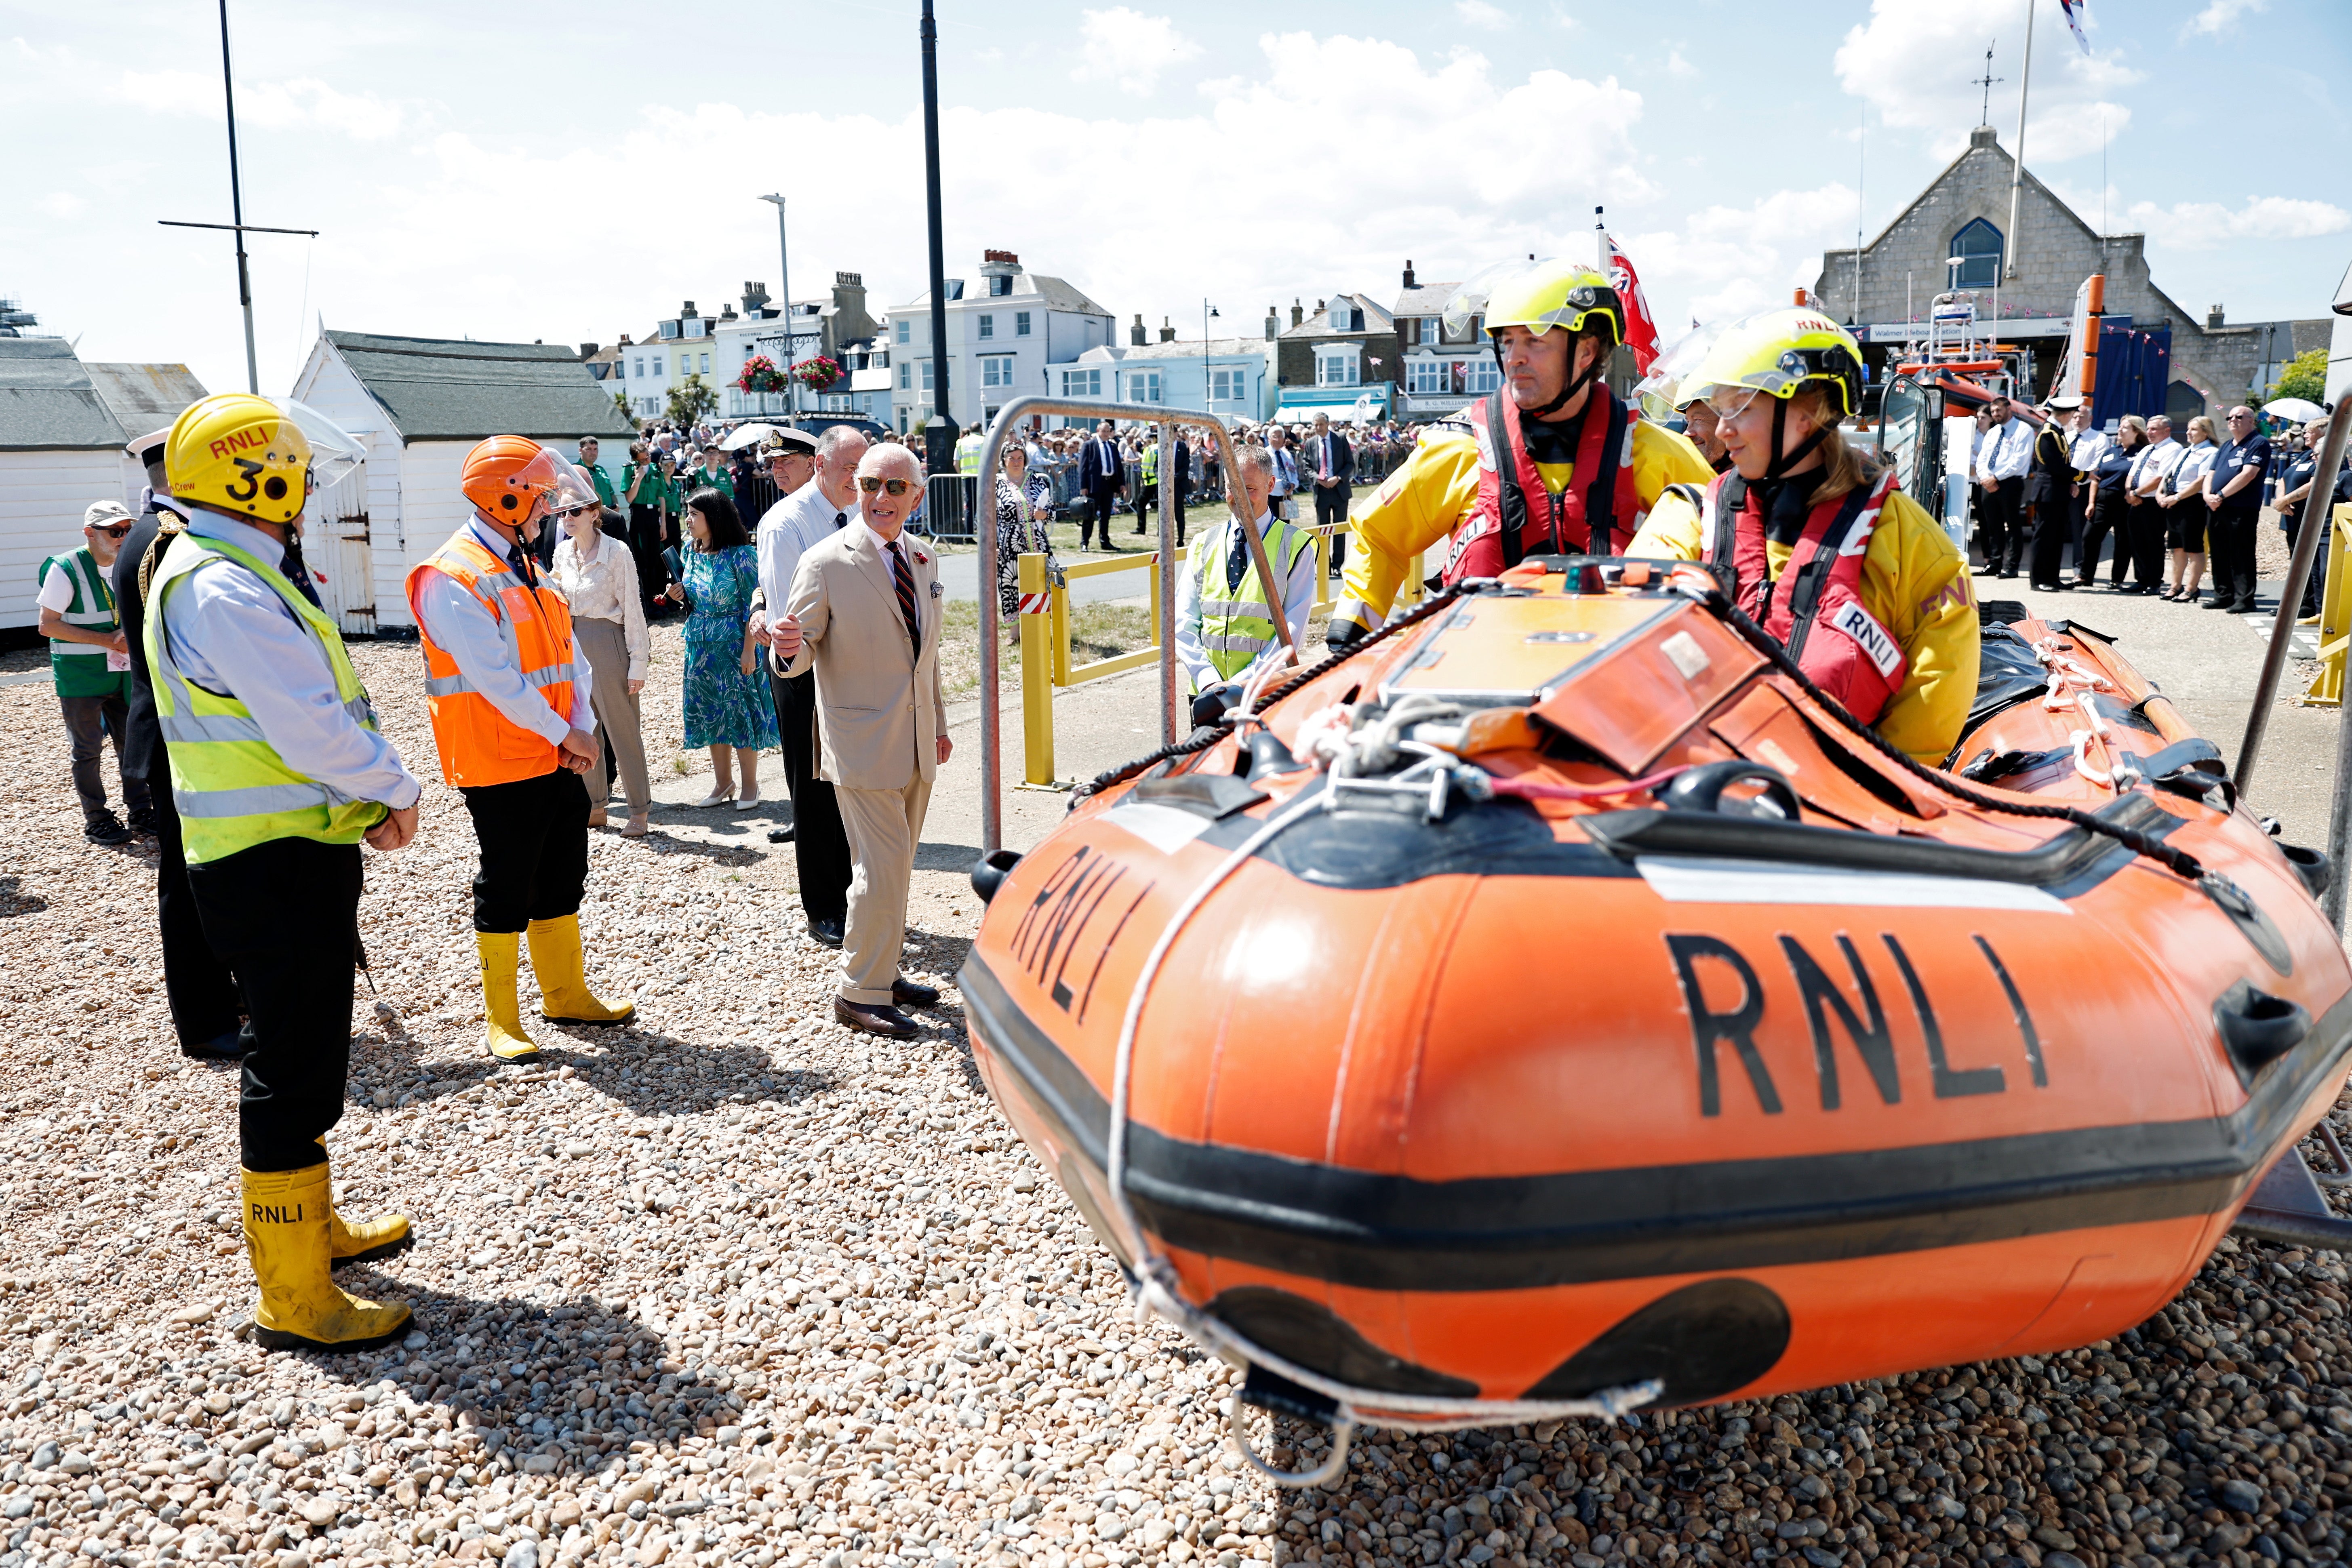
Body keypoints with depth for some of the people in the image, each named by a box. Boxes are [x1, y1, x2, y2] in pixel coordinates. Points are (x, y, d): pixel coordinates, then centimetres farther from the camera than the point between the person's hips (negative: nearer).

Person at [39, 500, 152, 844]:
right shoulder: (65, 569, -13)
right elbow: (48, 625, -14)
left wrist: (130, 635, -5)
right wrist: (106, 640, -20)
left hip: (120, 673, 6)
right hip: (80, 679, -5)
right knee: (87, 750, 4)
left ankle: (140, 812, 20)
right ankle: (97, 820, 13)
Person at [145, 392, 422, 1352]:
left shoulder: (234, 576, 15)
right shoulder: (222, 589, -20)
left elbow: (312, 711, 14)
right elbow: (312, 728, -25)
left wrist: (366, 795, 2)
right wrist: (396, 787, -9)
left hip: (291, 851, 11)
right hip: (275, 865, -11)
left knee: (305, 1054, 22)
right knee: (296, 1071, -3)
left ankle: (307, 1226, 39)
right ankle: (293, 1298, 7)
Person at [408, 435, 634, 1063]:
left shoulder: (526, 571, 14)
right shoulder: (451, 579, -15)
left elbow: (569, 657, 9)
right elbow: (495, 677, -21)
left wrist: (584, 730, -5)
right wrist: (563, 734, -16)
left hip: (558, 758, 9)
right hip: (499, 765, -9)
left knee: (563, 877, 16)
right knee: (506, 889, 1)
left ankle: (567, 994, 31)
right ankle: (500, 1020, 14)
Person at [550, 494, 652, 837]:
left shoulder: (616, 552, -10)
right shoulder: (562, 553, 8)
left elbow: (632, 609, -10)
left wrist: (638, 661, -12)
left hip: (608, 644, -6)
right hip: (573, 645, 6)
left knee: (621, 729, -1)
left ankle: (640, 811, 7)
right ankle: (595, 806, 22)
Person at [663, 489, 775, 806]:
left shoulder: (741, 554, -13)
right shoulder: (690, 553, 6)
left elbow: (753, 605, -13)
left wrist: (749, 649, -17)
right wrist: (681, 595, -4)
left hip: (735, 645, -6)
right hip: (701, 645, 6)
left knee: (741, 710, 0)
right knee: (710, 712, 10)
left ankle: (750, 784, 12)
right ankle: (723, 782, 22)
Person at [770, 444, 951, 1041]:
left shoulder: (925, 560, 9)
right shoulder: (826, 562, -11)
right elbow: (802, 649, -9)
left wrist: (939, 722, 19)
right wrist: (792, 647, -33)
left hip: (917, 743, 7)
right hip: (864, 741, -7)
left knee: (897, 865, 16)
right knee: (882, 867, -7)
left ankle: (883, 973, 30)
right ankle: (860, 994, 6)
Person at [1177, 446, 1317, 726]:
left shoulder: (1295, 545, 1)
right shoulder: (1204, 545, 13)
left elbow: (1294, 628, -6)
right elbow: (1183, 622, 8)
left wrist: (1243, 682, -14)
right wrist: (1208, 679, -8)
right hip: (1207, 692, 3)